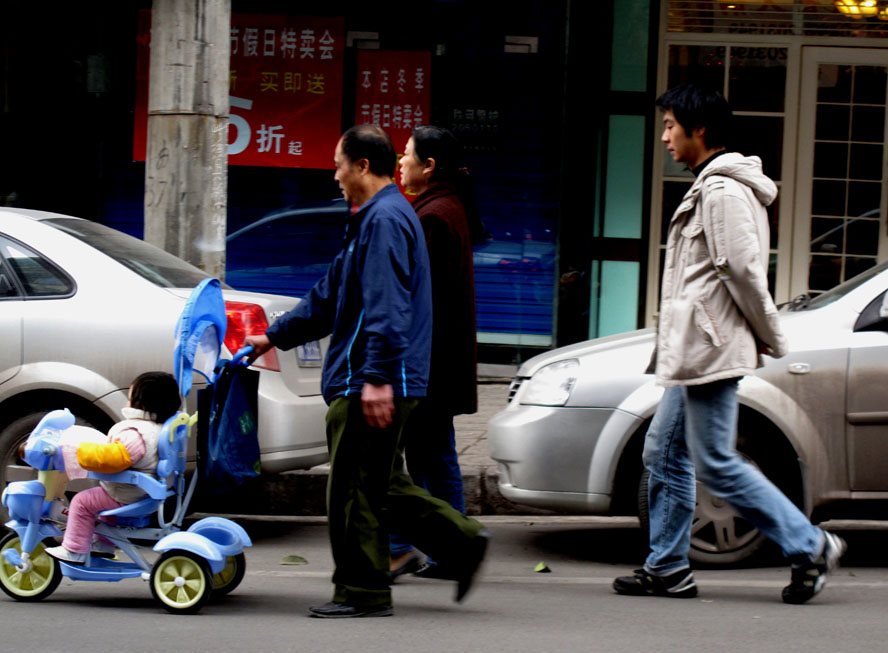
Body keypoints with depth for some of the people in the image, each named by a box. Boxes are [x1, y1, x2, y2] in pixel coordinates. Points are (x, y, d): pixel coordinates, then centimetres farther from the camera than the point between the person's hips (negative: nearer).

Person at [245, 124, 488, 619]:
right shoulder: (375, 218, 21)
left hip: (375, 386, -11)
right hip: (371, 381, 11)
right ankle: (462, 541, 13)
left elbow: (387, 307, -23)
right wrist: (275, 337, 31)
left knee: (356, 490, -4)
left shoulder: (386, 219, -13)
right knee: (383, 486, 13)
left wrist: (376, 377, -27)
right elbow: (331, 298, 29)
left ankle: (363, 593, 2)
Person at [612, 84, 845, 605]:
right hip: (696, 352, 11)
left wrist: (773, 341, -12)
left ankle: (810, 546, -2)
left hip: (712, 350, -11)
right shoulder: (713, 186, 17)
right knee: (665, 454, 11)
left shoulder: (723, 191, -16)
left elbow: (743, 272, -20)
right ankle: (668, 567, 15)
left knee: (716, 464, -7)